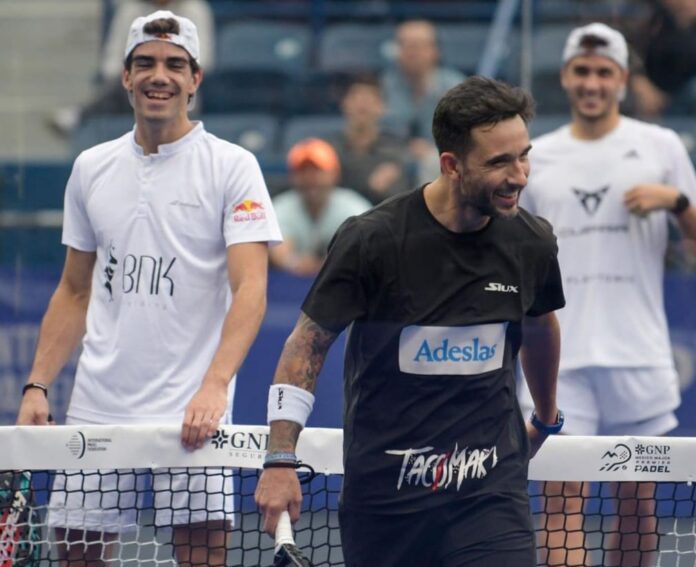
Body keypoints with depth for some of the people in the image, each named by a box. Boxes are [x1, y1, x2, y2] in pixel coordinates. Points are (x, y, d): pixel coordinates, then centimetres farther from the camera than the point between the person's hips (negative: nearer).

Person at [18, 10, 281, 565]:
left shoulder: (231, 166, -3)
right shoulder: (91, 169, 12)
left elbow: (250, 289, -12)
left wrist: (214, 384, -25)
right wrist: (37, 386, 7)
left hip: (191, 415, -4)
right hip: (96, 410, 4)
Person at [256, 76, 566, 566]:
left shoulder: (533, 242, -1)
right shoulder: (371, 240, -12)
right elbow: (309, 343, -3)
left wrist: (547, 419, 35)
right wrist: (280, 460, -9)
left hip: (491, 485, 1)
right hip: (382, 485, -1)